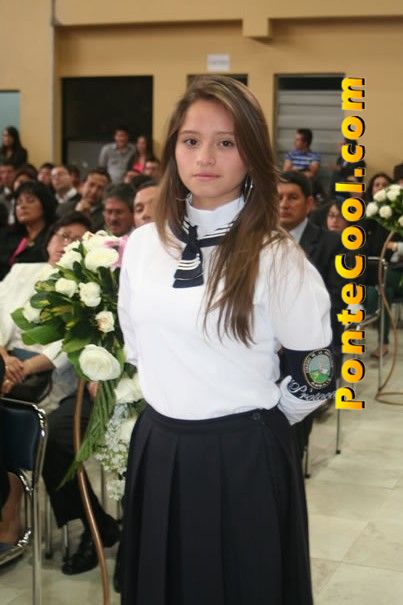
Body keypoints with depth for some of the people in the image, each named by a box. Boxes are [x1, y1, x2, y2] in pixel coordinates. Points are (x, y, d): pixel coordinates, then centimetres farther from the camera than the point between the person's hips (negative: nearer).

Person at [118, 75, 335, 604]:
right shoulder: (142, 243, 2)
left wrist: (255, 422, 4)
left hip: (244, 458, -4)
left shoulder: (275, 256, -13)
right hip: (157, 449, 5)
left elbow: (316, 373, -6)